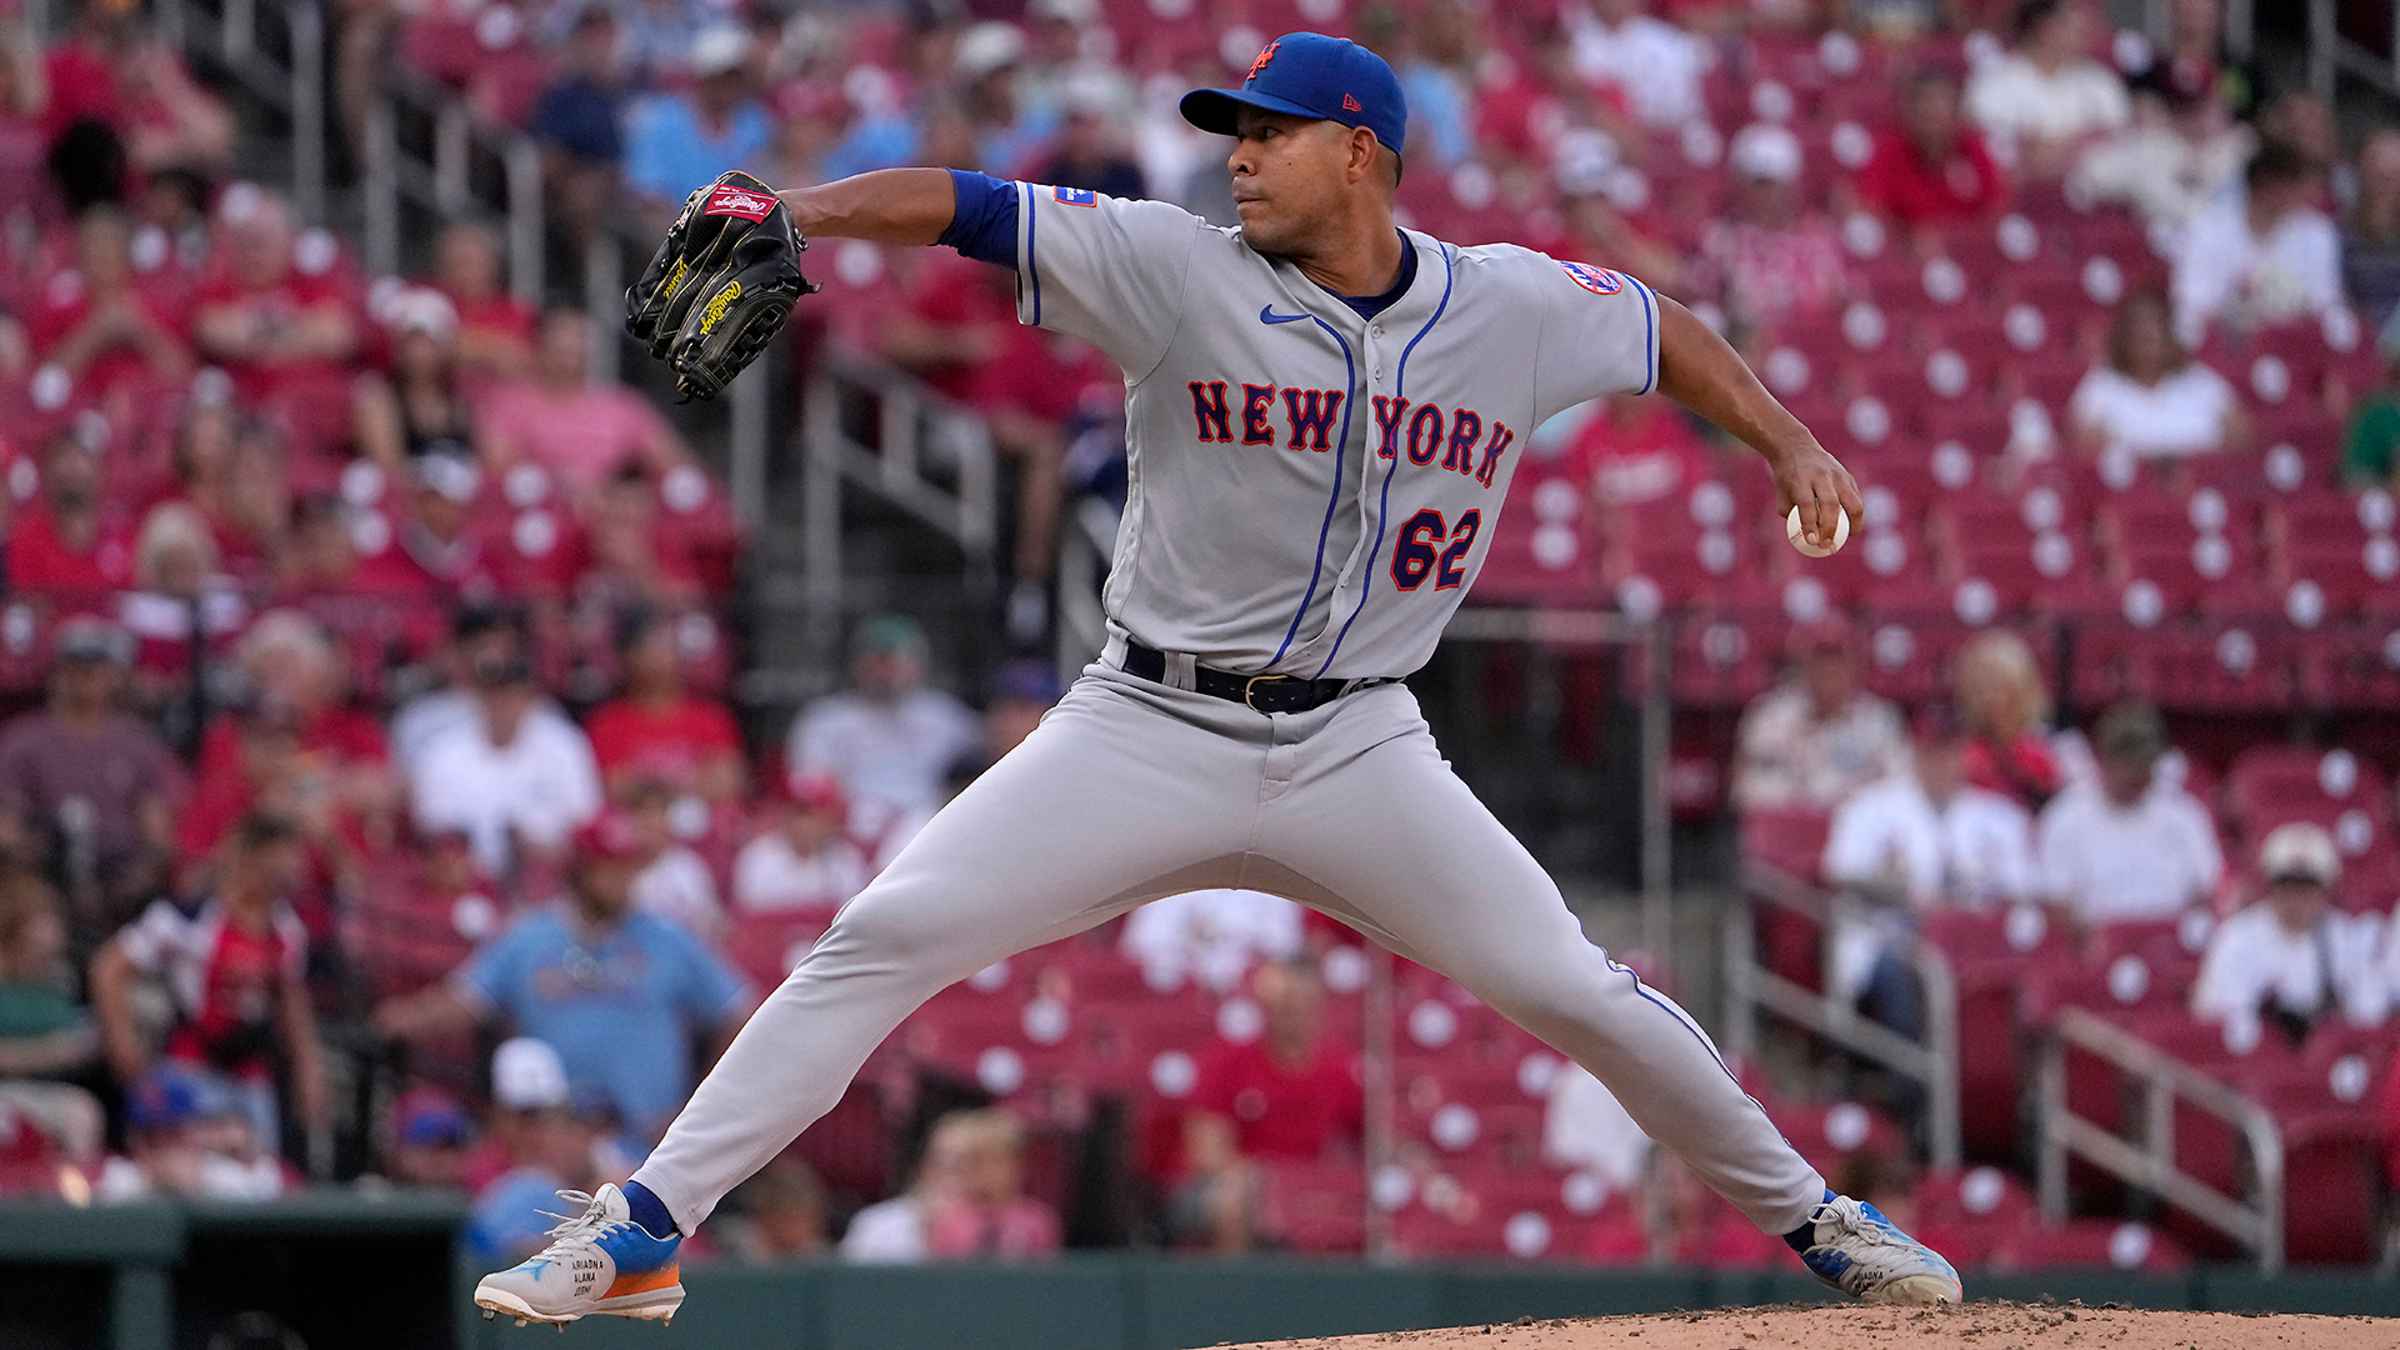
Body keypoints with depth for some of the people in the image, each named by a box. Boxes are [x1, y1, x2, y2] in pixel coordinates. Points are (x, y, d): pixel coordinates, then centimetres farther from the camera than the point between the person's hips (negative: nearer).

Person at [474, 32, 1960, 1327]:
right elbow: (964, 207, -16)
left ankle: (1812, 1219, 19)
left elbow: (1664, 329, 18)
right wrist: (784, 212, -30)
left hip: (1358, 754, 1)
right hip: (1148, 732, -1)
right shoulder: (1176, 269, -8)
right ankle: (642, 1233, -10)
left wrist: (1790, 441, 7)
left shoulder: (1515, 308, 0)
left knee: (1572, 990, -4)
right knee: (886, 937, -13)